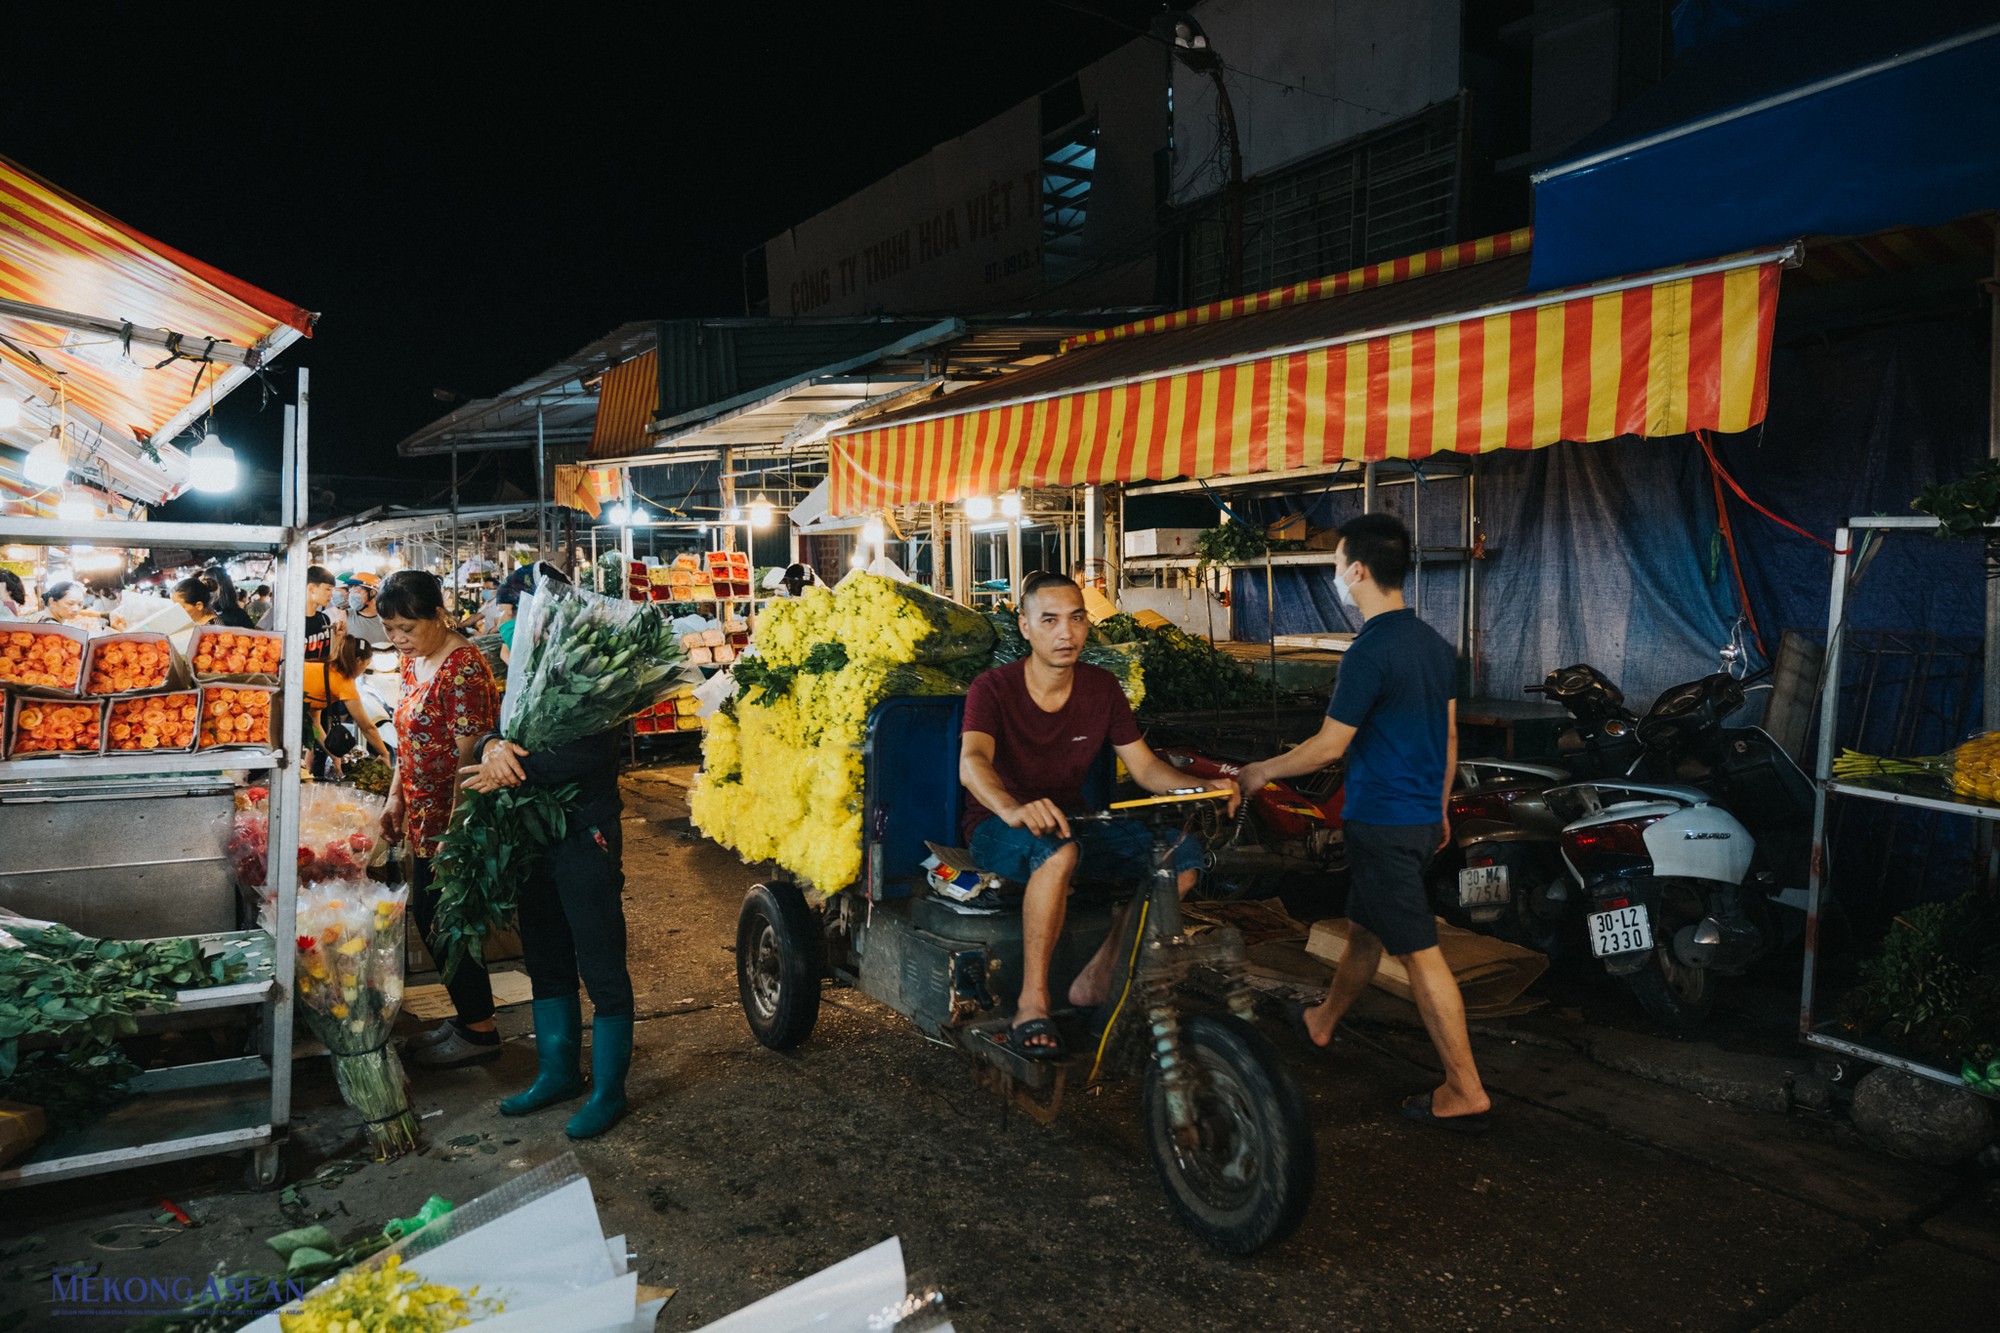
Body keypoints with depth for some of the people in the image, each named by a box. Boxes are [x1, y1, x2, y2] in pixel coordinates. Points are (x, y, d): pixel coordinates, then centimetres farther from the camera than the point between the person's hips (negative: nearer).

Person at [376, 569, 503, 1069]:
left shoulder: (462, 669, -21)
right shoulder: (414, 661, 9)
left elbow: (467, 755, -23)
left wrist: (453, 831, -22)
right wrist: (396, 797, 14)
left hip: (454, 820, -9)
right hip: (425, 817, 9)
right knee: (428, 915, 16)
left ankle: (479, 1031, 15)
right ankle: (467, 1015, 30)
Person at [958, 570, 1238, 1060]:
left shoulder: (1102, 688, 2)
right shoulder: (993, 688, -13)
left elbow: (1144, 766, 3)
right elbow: (972, 761, -31)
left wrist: (1200, 789, -18)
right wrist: (1013, 809, -53)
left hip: (1071, 821, 5)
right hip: (1000, 827, -5)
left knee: (1182, 853, -17)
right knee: (1058, 850, -41)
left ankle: (1097, 980, -8)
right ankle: (1032, 1003, -28)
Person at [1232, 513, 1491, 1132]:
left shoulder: (1370, 653, -21)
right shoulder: (1433, 643, 7)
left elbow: (1330, 745, -18)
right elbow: (1448, 734, 14)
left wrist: (1260, 772, -3)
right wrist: (1441, 807, 25)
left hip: (1383, 821, -9)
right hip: (1422, 814, 9)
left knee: (1419, 952, -3)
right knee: (1365, 927, 23)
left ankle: (1465, 1091, 3)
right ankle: (1322, 1021, 43)